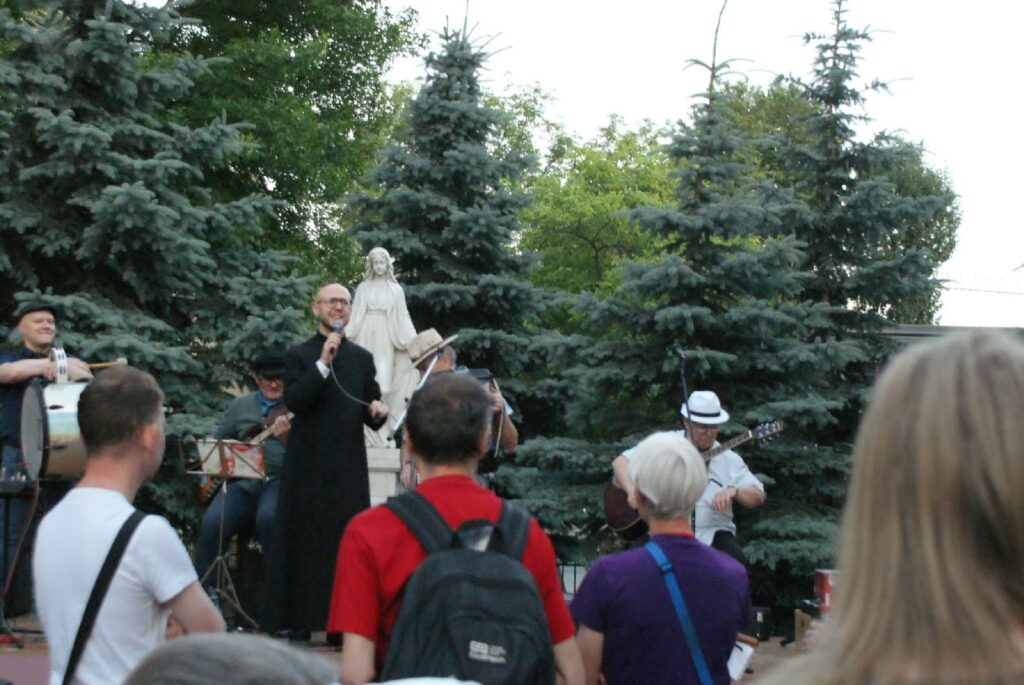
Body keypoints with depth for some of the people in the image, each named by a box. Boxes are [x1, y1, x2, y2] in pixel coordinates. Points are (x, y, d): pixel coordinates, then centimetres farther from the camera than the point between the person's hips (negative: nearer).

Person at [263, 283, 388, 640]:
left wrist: (378, 410, -7)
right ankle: (300, 621, 3)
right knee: (305, 541, -1)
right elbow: (293, 400, -11)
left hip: (349, 467, 2)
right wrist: (323, 364, -17)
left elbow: (371, 417, 15)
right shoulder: (299, 356, 5)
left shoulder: (362, 358, 13)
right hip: (309, 467, -2)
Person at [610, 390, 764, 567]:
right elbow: (620, 462, 5)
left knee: (737, 563, -28)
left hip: (713, 534, 1)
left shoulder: (729, 459, 9)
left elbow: (758, 496, 7)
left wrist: (733, 491, -15)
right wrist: (632, 491, -15)